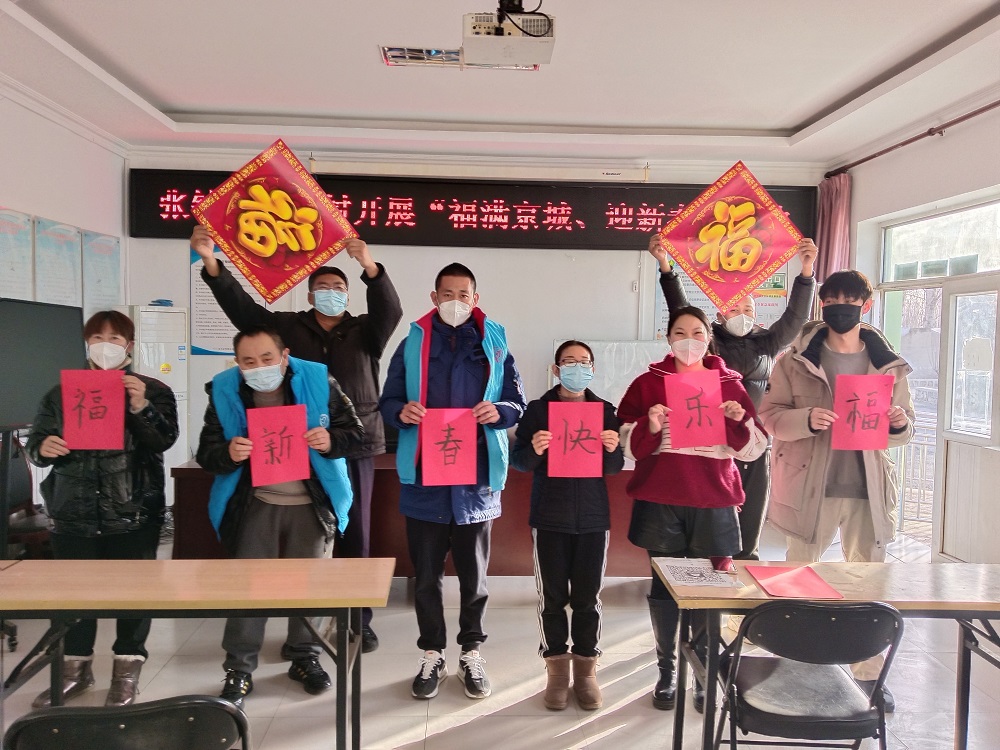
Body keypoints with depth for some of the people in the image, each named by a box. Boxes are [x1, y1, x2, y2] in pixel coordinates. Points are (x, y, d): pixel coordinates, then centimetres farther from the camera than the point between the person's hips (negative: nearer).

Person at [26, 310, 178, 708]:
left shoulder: (153, 390, 2)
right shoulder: (61, 393, 9)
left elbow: (165, 440, -11)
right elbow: (35, 441, 12)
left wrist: (142, 408, -27)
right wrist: (43, 447, -12)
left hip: (134, 513, -2)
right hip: (73, 512, 3)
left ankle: (127, 668, 20)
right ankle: (76, 667, 28)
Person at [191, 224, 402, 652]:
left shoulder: (364, 331, 5)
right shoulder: (288, 328, 7)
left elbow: (390, 311, -14)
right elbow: (239, 305, 0)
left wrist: (370, 268, -31)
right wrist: (211, 262, -14)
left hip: (355, 448, 0)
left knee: (355, 537, 7)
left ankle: (360, 622, 20)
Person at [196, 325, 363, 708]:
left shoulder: (318, 381, -10)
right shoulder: (223, 391, -7)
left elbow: (354, 431, -5)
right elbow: (206, 453, -5)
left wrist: (331, 442, -26)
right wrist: (228, 454, -28)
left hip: (312, 502, 0)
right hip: (255, 503, 0)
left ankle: (305, 658, 30)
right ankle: (239, 669, 18)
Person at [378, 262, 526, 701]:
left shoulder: (494, 344, 5)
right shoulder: (413, 344, 5)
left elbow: (517, 403, 6)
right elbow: (387, 402, 7)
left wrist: (498, 411, -16)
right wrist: (401, 412, -16)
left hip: (475, 476, 0)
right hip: (423, 477, 0)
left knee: (473, 574, 12)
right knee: (426, 575, 11)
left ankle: (471, 654, 30)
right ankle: (432, 655, 28)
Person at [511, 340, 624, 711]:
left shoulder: (605, 410, 3)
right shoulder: (537, 409, -1)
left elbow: (615, 468, 6)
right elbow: (518, 460, -1)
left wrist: (612, 450, -16)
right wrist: (534, 450, -22)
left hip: (593, 517, 1)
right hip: (549, 517, -1)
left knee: (588, 597, 8)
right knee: (552, 596, 7)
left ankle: (586, 668, 23)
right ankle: (557, 667, 22)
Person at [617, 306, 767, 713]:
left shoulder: (729, 384, 9)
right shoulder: (648, 383, 6)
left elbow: (753, 447, 9)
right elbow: (628, 445, 2)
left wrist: (739, 422, -11)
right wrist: (649, 427, -18)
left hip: (713, 501, 1)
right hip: (660, 501, 0)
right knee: (664, 585, 4)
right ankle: (667, 671, 18)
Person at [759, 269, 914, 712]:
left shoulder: (889, 365, 6)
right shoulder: (796, 361, -1)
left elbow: (904, 430, 11)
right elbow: (770, 417, -4)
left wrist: (899, 424, -13)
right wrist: (807, 419, -23)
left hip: (869, 490, 2)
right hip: (809, 488, -2)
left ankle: (869, 674, 29)